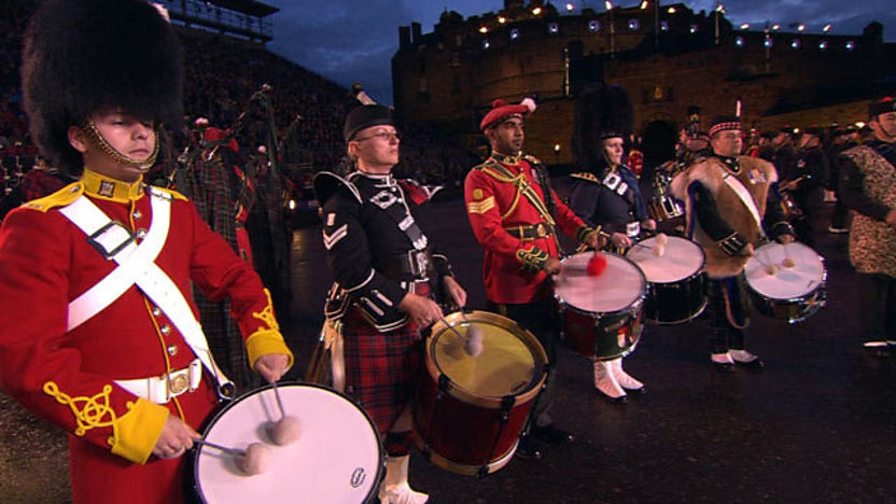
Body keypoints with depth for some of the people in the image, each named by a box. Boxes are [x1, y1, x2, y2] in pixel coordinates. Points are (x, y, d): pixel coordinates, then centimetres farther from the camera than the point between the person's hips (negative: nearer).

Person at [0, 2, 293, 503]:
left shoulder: (176, 210, 6)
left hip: (208, 417, 6)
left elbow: (237, 277, 13)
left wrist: (265, 341, -1)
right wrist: (129, 422, -21)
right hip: (118, 448, -5)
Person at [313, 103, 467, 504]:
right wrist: (408, 301, -23)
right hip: (372, 328, -8)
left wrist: (444, 277, 6)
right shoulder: (344, 201, -11)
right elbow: (352, 271, -20)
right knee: (373, 420, 3)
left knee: (406, 409, 20)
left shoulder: (404, 192, 14)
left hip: (417, 320, 8)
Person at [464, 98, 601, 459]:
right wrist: (539, 260, -24)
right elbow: (490, 233, -19)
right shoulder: (480, 178, -9)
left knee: (547, 355, 18)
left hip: (547, 279, 8)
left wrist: (584, 232, 0)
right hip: (512, 287, -7)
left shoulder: (533, 168, 13)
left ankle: (541, 421, 36)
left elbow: (556, 207, 19)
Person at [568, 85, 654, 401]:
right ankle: (603, 376, 19)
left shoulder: (627, 175, 11)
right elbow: (577, 222, -20)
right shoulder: (589, 183, -15)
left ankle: (617, 369, 33)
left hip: (630, 256, 9)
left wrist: (645, 222, 3)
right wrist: (610, 236, -28)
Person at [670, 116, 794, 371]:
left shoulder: (758, 168, 10)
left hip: (752, 252, 7)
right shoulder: (704, 174, -14)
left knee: (743, 301, 16)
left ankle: (738, 349, 31)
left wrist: (781, 231, -1)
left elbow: (771, 206, 15)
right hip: (721, 254, -7)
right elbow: (708, 218, -21)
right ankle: (719, 352, 21)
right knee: (722, 302, 4)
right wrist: (737, 245, -22)